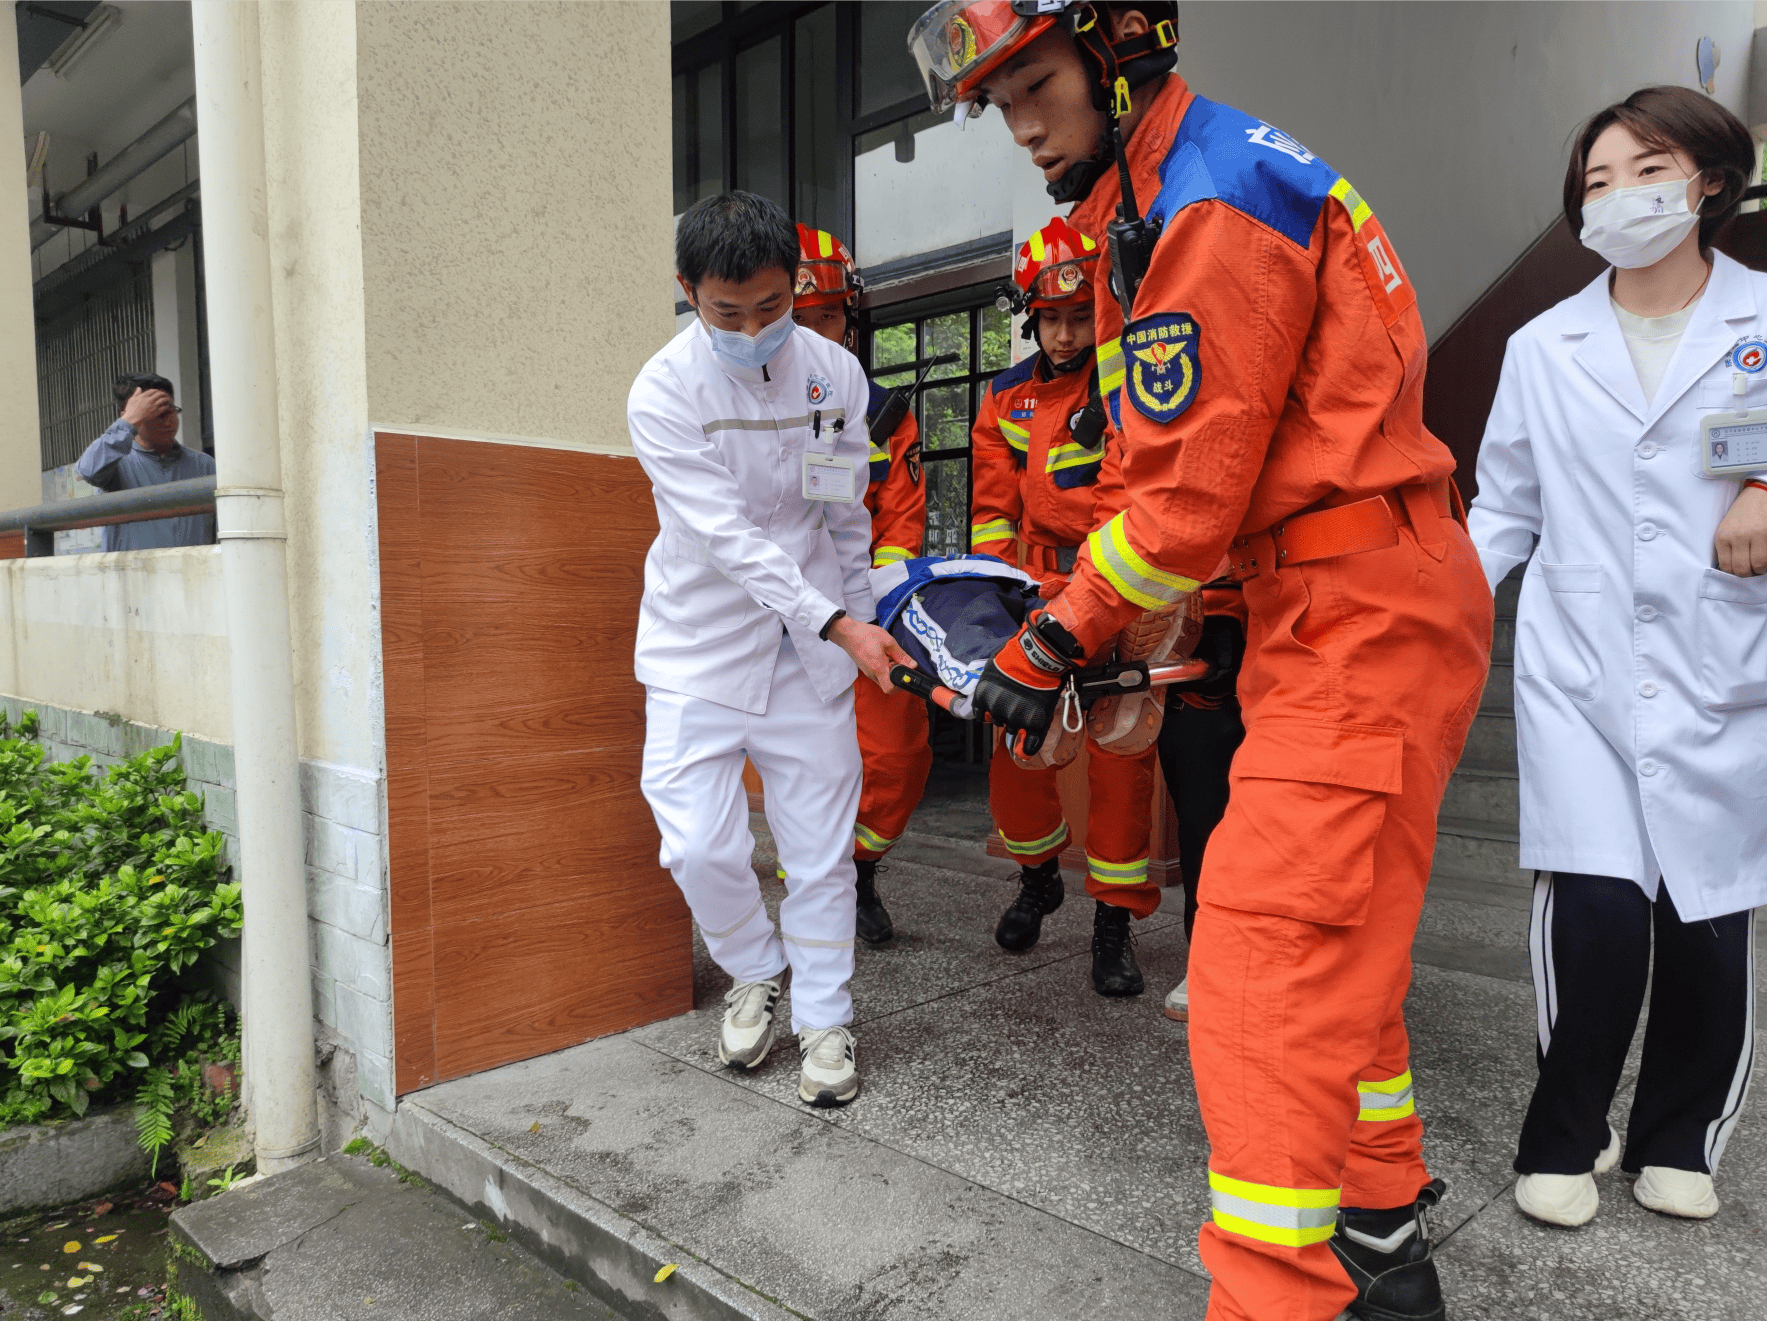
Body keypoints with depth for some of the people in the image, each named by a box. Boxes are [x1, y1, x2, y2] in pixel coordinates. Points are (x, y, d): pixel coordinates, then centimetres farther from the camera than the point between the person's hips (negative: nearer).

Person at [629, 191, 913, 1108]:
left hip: (817, 641, 2)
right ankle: (755, 971, 25)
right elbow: (729, 536, -19)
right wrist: (839, 624, -26)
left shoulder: (835, 373, -1)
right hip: (702, 641, -2)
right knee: (699, 843, -6)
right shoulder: (662, 392, -11)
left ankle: (823, 1018, 23)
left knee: (821, 847, 4)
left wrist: (864, 625, 14)